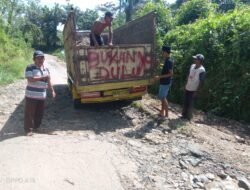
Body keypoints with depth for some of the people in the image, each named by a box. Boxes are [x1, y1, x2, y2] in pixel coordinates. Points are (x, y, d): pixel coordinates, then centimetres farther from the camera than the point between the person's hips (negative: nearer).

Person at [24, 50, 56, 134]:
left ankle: (36, 127, 30)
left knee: (39, 113, 13)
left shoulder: (46, 69, 12)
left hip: (42, 95, 6)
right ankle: (28, 129, 11)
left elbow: (48, 82, 17)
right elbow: (30, 79, -22)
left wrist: (52, 90, 11)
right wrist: (42, 77, -21)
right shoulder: (30, 68, -8)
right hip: (31, 95, -6)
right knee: (30, 113, 0)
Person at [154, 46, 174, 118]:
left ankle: (166, 114, 7)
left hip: (165, 82, -10)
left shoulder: (169, 61, -19)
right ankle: (162, 112, 24)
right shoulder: (167, 61, 10)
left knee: (163, 98, -2)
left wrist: (160, 77, -24)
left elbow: (171, 73, -23)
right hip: (164, 82, 10)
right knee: (163, 97, 15)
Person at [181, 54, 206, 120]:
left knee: (190, 104, 4)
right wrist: (186, 85, 13)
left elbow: (201, 82, -17)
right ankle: (184, 115, 31)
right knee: (185, 102, 15)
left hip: (193, 90, -7)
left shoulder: (202, 70, -19)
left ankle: (188, 117, 20)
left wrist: (196, 91, -16)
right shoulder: (192, 66, 2)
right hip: (187, 88, 7)